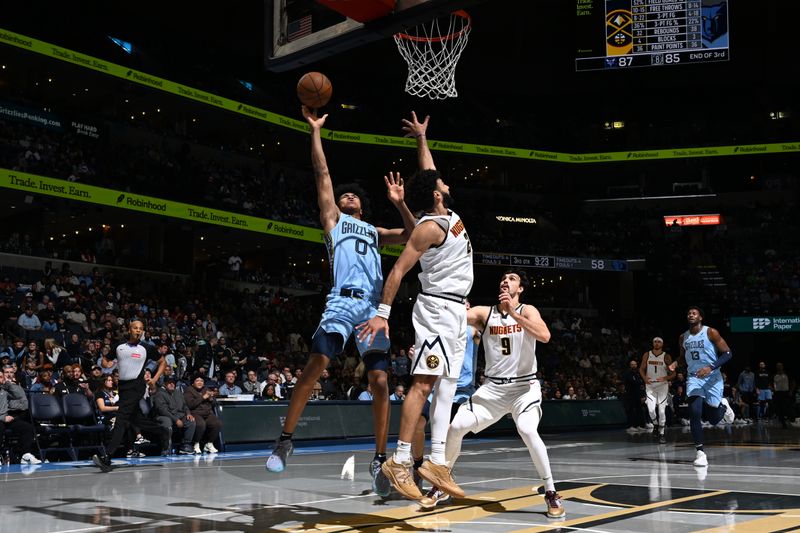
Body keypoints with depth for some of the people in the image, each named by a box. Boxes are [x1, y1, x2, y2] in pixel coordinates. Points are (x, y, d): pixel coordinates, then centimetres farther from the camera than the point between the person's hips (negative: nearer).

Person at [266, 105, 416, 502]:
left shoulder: (374, 232, 31)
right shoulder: (333, 218, 22)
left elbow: (413, 235, 24)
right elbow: (323, 174, 17)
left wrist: (399, 203, 12)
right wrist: (316, 130, 15)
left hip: (374, 306, 3)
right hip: (343, 302, -3)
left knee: (380, 382, -5)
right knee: (315, 365, -20)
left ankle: (380, 460, 3)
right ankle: (285, 441, -8)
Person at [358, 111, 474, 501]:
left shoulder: (448, 215, 11)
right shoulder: (430, 227, -14)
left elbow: (428, 172, 27)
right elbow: (397, 270, -16)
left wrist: (421, 139, 27)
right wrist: (382, 313, -20)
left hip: (456, 311, 9)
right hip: (437, 309, -9)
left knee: (447, 386, 6)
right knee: (424, 383, -13)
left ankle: (436, 462, 6)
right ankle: (400, 462, -14)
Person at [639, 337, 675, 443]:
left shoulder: (666, 357, -3)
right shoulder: (647, 355, 2)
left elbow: (673, 374, 0)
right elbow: (642, 369, 10)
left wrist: (665, 378, -19)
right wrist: (644, 377, -9)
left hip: (662, 385, -1)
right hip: (650, 385, 1)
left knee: (662, 410, -4)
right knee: (651, 410, -11)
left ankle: (661, 434, 4)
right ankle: (656, 425, 19)